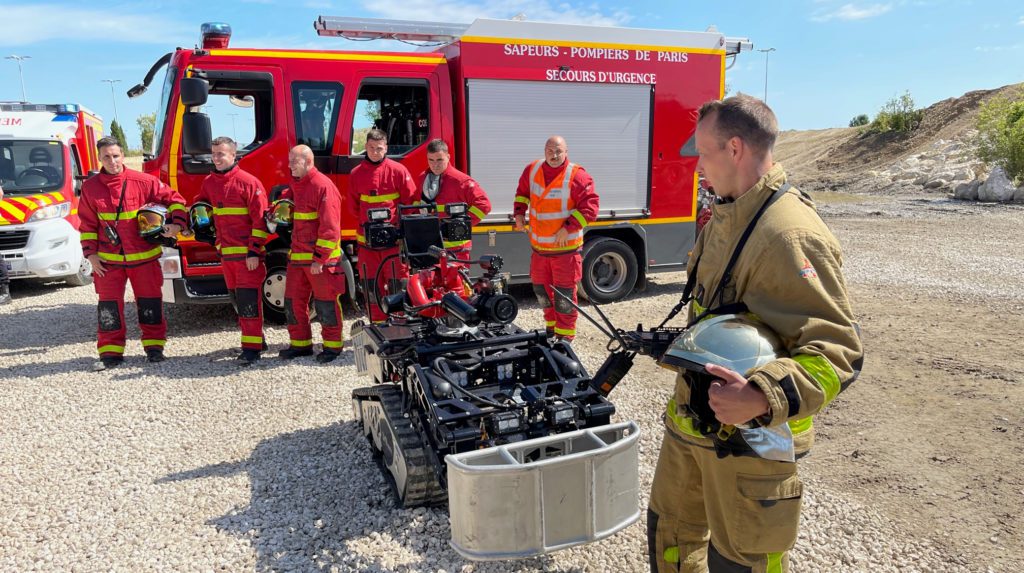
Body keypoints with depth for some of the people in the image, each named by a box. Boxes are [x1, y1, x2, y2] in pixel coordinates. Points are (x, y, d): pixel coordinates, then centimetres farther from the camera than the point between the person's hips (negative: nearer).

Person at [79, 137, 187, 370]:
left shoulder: (143, 182, -6)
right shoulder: (90, 187, 1)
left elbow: (174, 199, 1)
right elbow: (87, 224, 7)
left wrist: (177, 223, -14)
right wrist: (91, 254, 1)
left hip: (144, 256, -1)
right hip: (108, 259, 2)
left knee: (149, 301, 5)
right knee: (109, 303, 4)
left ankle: (154, 346, 18)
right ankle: (110, 352, 14)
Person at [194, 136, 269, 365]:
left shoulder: (249, 182, -10)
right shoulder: (209, 182, 10)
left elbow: (259, 219, -13)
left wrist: (254, 251, -16)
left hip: (247, 253, -7)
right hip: (226, 252, 7)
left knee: (249, 299, -6)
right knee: (237, 299, 12)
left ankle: (252, 347, -2)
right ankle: (255, 338, 23)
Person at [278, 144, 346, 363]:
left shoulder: (323, 186, -14)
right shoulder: (295, 185, 13)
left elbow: (329, 228, -18)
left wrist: (319, 259, -19)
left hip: (321, 258, -8)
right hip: (297, 256, 8)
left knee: (325, 304, 2)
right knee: (293, 302, 12)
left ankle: (332, 345, 15)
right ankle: (300, 343, 24)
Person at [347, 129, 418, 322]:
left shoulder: (398, 170, -2)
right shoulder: (356, 174, 7)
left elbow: (412, 201, -1)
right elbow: (352, 206, 16)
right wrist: (366, 223, 9)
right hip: (367, 239, 3)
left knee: (397, 283, -1)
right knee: (370, 284, 8)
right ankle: (377, 324, 19)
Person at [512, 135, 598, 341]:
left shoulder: (577, 177, -15)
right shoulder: (532, 170, 2)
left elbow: (590, 207, -16)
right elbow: (522, 192, 20)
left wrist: (568, 228, -21)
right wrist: (519, 213, 5)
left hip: (565, 247, -6)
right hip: (539, 246, 6)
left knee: (564, 293, 1)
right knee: (540, 288, 18)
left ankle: (564, 335, 14)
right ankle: (551, 326, 38)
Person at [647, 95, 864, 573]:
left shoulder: (792, 236, -24)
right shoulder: (724, 218, 8)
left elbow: (838, 349, -28)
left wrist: (762, 398, -40)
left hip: (749, 437, -9)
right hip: (691, 420, 9)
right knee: (669, 531, 24)